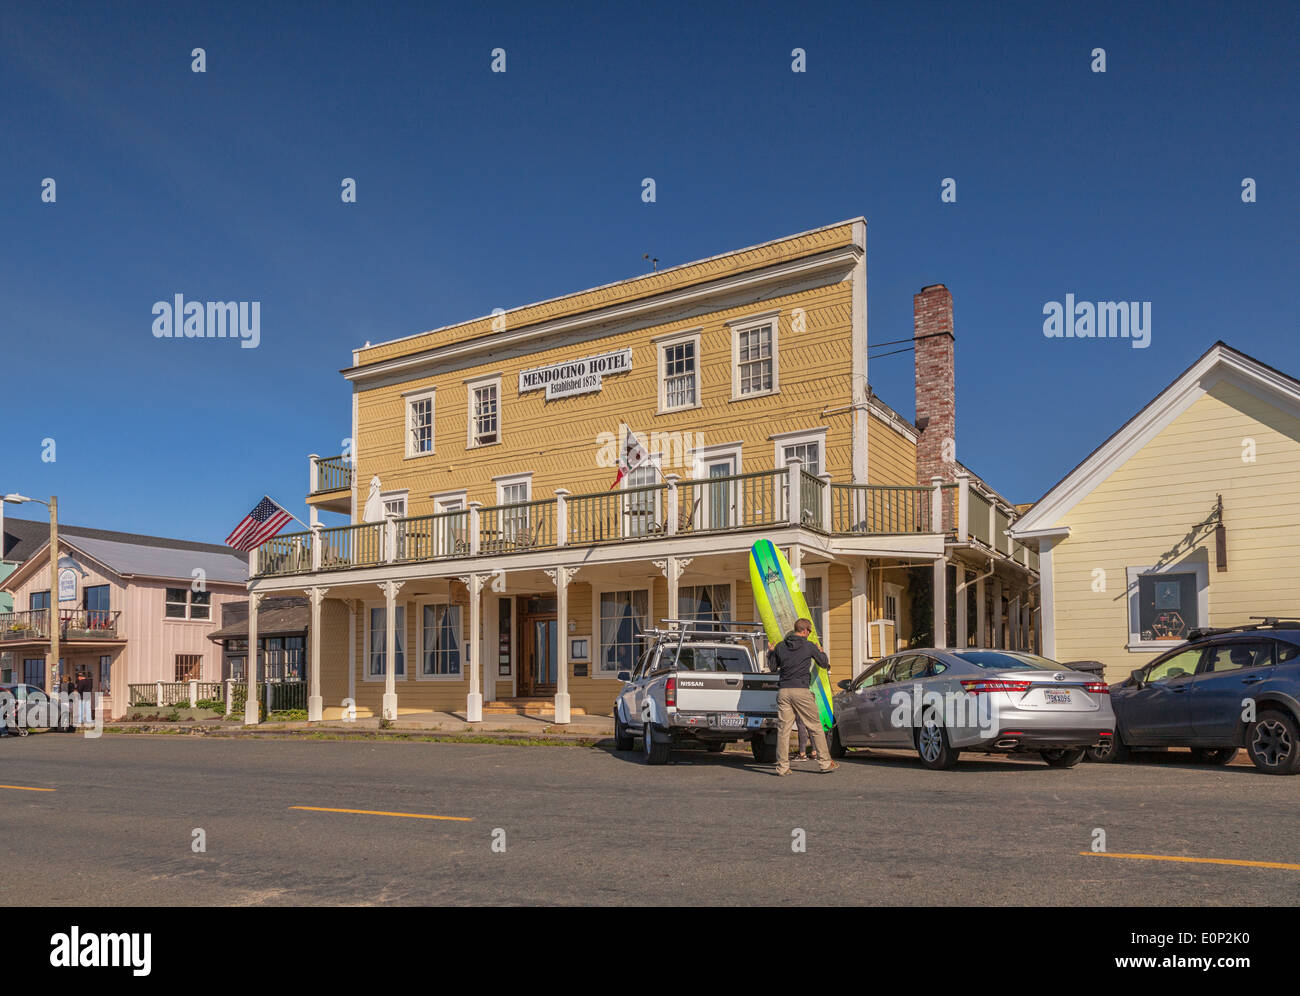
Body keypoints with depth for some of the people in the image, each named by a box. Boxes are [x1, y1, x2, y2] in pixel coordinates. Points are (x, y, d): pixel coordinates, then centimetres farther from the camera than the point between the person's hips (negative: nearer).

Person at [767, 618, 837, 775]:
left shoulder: (780, 646, 9)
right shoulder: (809, 646, 0)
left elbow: (772, 667, 19)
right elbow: (824, 663, 13)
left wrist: (770, 652, 35)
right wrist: (821, 652, 34)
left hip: (783, 691, 3)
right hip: (801, 691, -3)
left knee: (783, 729, 4)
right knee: (815, 727, 7)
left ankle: (782, 766, 3)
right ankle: (825, 762, 11)